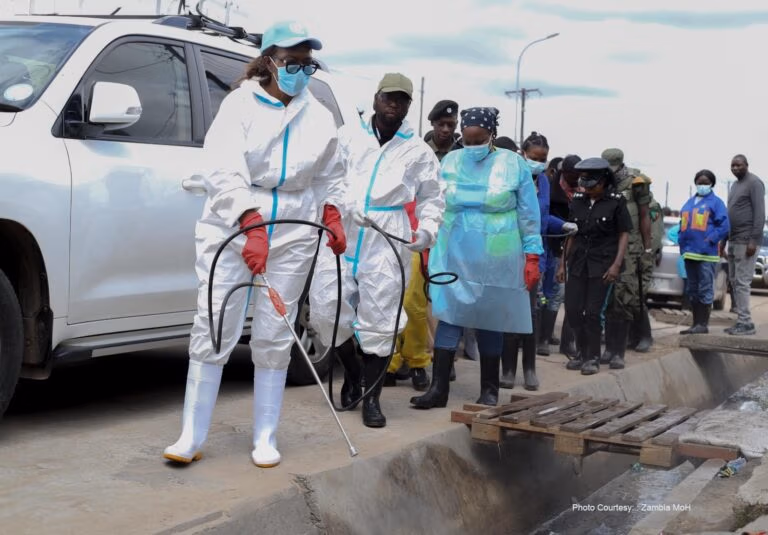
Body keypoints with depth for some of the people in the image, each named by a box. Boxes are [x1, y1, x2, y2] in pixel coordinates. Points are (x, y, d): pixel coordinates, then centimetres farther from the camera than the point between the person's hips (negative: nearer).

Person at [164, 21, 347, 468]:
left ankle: (266, 438, 15)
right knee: (213, 331, -4)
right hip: (231, 227, -3)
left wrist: (332, 216, 4)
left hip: (293, 234, 3)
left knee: (274, 338, 5)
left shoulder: (319, 117, 9)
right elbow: (225, 172, -16)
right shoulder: (241, 104, -4)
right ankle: (192, 436, 4)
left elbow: (331, 176, 20)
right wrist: (251, 223, -29)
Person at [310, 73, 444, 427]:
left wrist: (426, 230, 1)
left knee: (379, 319, -2)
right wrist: (342, 206, -15)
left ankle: (371, 397, 10)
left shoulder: (418, 151, 14)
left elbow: (432, 199, 18)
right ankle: (352, 372, 23)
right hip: (340, 235, 1)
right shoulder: (347, 136, 11)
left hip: (388, 242, 0)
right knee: (326, 307, -4)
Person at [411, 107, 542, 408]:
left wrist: (532, 258, -3)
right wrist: (429, 248, 8)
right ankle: (438, 388, 0)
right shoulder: (450, 162, 5)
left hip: (496, 259, -2)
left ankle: (489, 390, 16)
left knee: (491, 322, 5)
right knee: (449, 317, -3)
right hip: (453, 256, 2)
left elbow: (528, 214, 0)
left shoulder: (514, 164, -2)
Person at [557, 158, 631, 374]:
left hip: (602, 264, -5)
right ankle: (583, 352, 20)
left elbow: (624, 234, -3)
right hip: (578, 262, 5)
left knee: (592, 312, -5)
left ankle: (593, 357, 10)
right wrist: (563, 263, 12)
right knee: (572, 310, 1)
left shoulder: (616, 202, -4)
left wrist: (616, 264, -13)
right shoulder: (577, 201, 9)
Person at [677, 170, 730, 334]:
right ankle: (696, 323, 17)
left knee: (705, 289, -5)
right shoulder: (690, 202, 18)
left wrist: (710, 240, -16)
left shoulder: (715, 202, -2)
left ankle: (703, 325, -2)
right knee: (692, 290, 10)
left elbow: (724, 226, -9)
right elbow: (683, 223, 23)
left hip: (707, 253, -7)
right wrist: (681, 241, 10)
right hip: (689, 253, 7)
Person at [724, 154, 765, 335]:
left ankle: (745, 322, -9)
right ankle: (741, 321, 10)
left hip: (746, 241, -9)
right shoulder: (735, 185, 20)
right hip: (733, 240, 9)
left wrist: (754, 241, -20)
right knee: (734, 281, 7)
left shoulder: (754, 183, -7)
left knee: (742, 282, -11)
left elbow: (760, 213, -14)